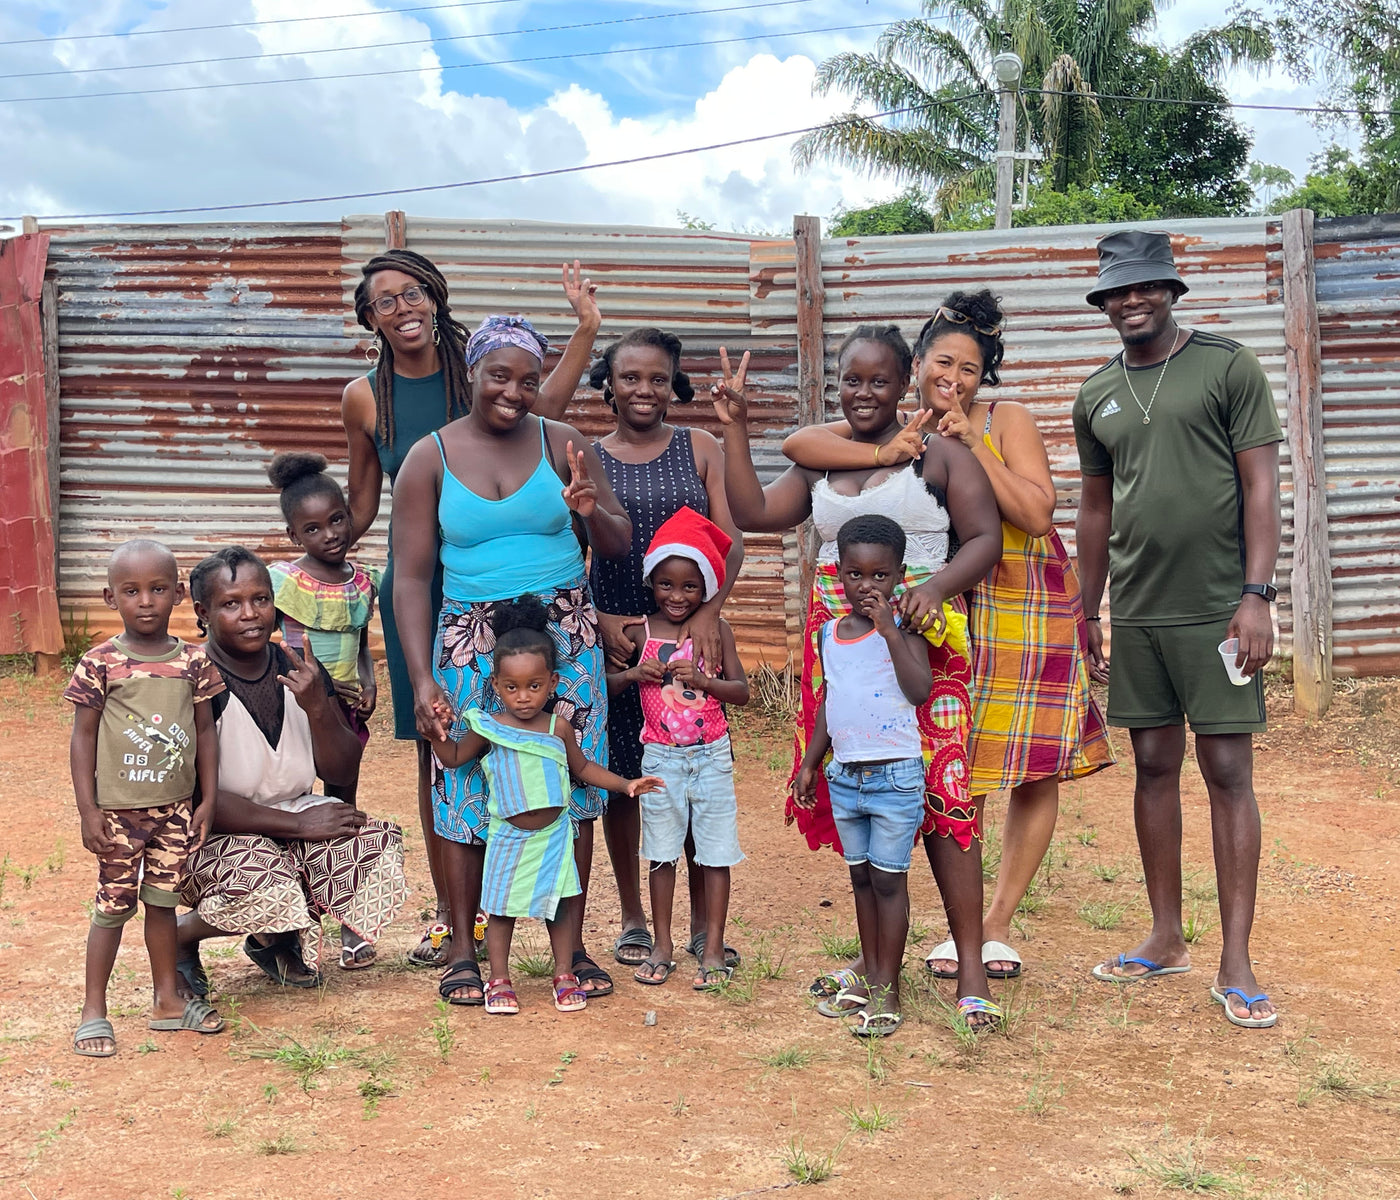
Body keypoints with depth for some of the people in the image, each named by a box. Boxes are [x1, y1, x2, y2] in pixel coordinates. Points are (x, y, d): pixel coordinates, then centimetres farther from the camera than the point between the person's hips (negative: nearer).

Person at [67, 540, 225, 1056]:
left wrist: (207, 799, 5)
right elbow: (83, 737, -6)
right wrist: (88, 809, -9)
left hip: (176, 809, 3)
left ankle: (167, 999, 26)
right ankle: (93, 1011, 16)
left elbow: (205, 730, 6)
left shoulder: (193, 661, 0)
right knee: (112, 906, 5)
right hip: (118, 810, -3)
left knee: (163, 901, 14)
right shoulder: (99, 664, -9)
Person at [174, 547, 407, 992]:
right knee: (261, 885, -36)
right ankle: (179, 934, 1)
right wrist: (298, 824, -21)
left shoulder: (299, 670, 1)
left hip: (292, 816, 6)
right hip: (208, 838, -6)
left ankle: (274, 937, 9)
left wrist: (317, 707, -18)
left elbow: (342, 772, 0)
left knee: (380, 844, -17)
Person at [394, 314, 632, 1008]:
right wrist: (421, 679, -10)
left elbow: (619, 544, 7)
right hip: (471, 643, -1)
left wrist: (591, 513, -17)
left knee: (572, 790, 2)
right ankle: (463, 951, 15)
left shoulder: (562, 445, 3)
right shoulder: (430, 459, 1)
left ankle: (571, 945, 16)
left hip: (566, 637, 1)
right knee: (466, 791, 0)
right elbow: (411, 578, -1)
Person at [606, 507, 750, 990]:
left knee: (714, 852, 3)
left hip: (711, 755, -1)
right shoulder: (639, 633, 0)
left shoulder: (717, 631, -3)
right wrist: (634, 672, -13)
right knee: (662, 853, 9)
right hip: (660, 758, 1)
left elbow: (742, 692, -5)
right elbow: (606, 686, 6)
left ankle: (713, 949, 13)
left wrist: (700, 679, -20)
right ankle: (663, 947, 20)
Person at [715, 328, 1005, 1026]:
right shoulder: (818, 464, 15)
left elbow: (985, 537, -3)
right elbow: (753, 513, 7)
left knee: (936, 793, -11)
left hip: (917, 644, -4)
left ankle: (971, 964, -5)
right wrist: (734, 431, 4)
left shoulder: (938, 453, 2)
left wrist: (936, 587, -20)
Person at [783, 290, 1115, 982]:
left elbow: (1036, 515, -14)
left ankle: (998, 921, 19)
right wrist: (881, 453, -26)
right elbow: (798, 444, -13)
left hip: (1030, 613, 0)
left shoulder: (1007, 422, -2)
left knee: (1036, 770, 2)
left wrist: (972, 445, -18)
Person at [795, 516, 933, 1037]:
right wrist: (809, 763, 15)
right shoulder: (830, 633, 8)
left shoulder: (902, 630, -8)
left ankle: (888, 992, 9)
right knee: (861, 877, 14)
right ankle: (869, 979, 25)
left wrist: (888, 628, -24)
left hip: (895, 774, -6)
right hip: (844, 774, 6)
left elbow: (919, 689, -22)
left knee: (889, 879, 0)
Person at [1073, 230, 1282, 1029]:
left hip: (1216, 610, -5)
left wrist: (1257, 595, -14)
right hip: (1137, 614, 5)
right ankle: (1167, 940, 21)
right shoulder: (1097, 396, 12)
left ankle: (1236, 964, 1)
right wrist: (1089, 612, 16)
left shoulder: (1229, 367, -2)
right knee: (1155, 768, 10)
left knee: (1228, 772, -3)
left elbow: (1262, 486, -5)